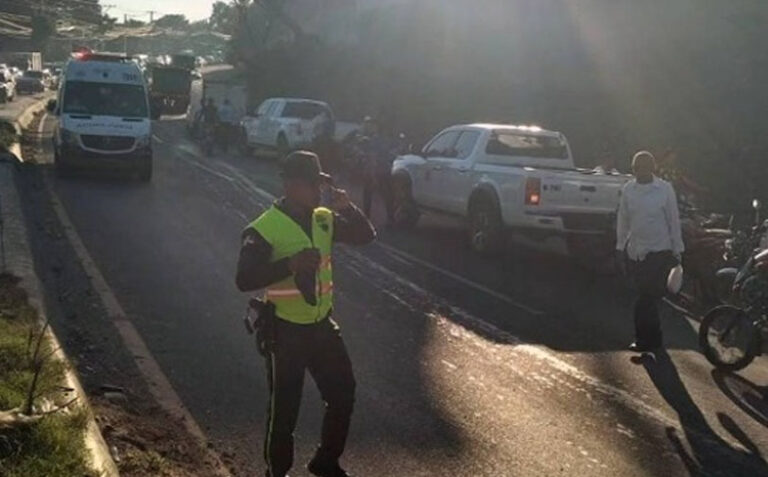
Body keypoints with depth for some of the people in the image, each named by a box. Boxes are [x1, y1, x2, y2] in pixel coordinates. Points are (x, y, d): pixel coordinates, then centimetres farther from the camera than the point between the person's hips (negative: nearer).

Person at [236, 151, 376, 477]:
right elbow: (244, 280, -25)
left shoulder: (325, 219, 2)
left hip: (322, 325, 6)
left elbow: (366, 236, 7)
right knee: (284, 409, 5)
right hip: (286, 331, -6)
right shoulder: (265, 228, -17)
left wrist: (347, 209, -11)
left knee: (343, 393, 15)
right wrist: (290, 264, -35)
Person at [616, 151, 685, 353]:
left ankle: (645, 340, 2)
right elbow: (623, 220, 10)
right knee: (649, 298, 11)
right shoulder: (628, 189, 2)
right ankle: (653, 339, 22)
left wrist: (677, 251, -2)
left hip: (660, 251, -3)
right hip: (635, 251, 4)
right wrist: (621, 247, 10)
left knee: (647, 299, -7)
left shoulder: (665, 189, -7)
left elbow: (674, 220, -2)